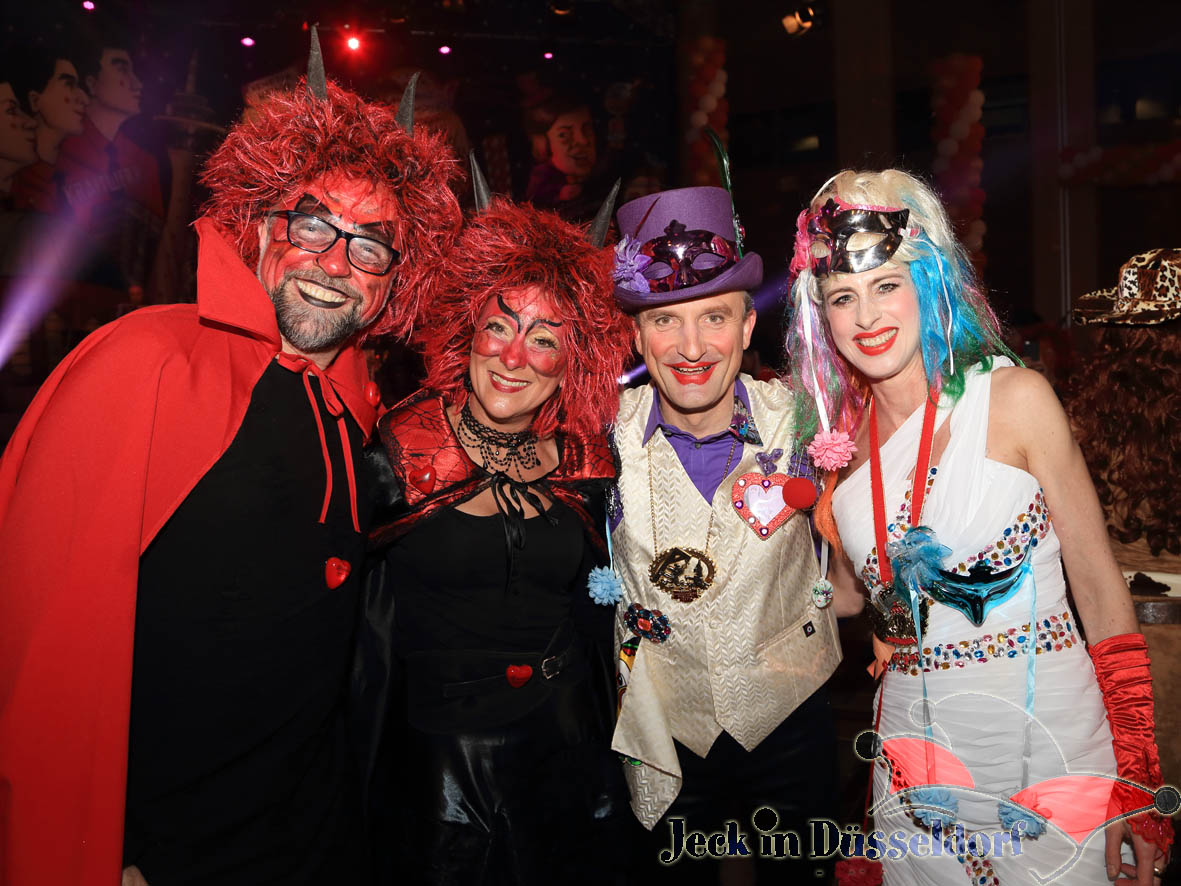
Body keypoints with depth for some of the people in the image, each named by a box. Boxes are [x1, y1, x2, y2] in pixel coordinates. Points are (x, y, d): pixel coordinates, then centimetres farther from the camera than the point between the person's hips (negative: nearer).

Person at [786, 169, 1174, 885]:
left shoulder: (1014, 397, -10)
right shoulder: (841, 438, 0)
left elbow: (1100, 588, -6)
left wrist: (1137, 782, -7)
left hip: (1047, 739, -3)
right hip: (917, 757, 3)